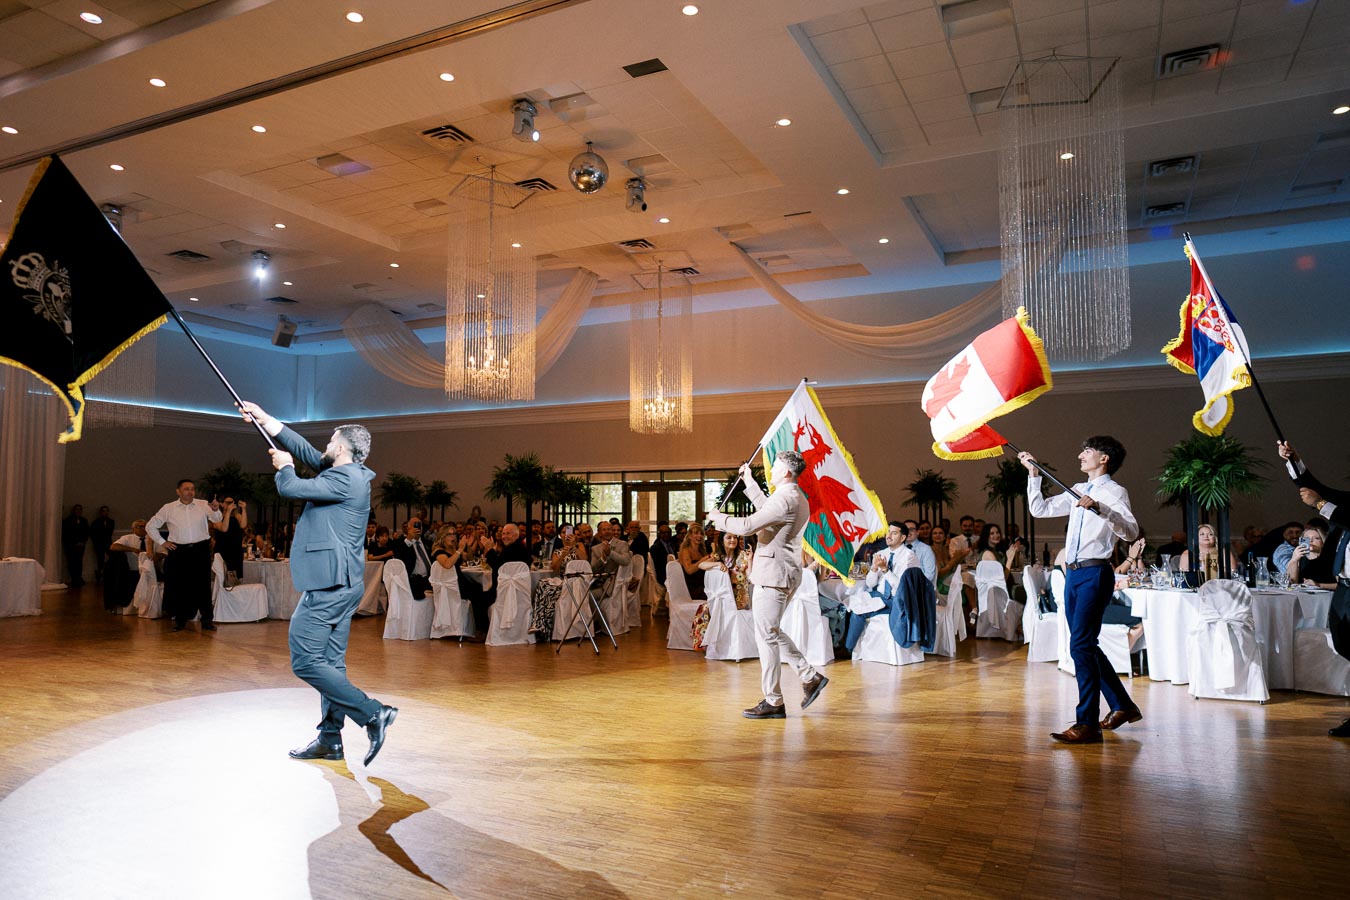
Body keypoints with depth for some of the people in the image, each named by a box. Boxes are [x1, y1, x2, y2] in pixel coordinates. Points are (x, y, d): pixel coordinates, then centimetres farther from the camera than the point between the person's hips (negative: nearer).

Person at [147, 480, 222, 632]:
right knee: (179, 586, 5)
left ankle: (207, 620, 7)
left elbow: (216, 520, -13)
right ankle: (180, 619, 18)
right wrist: (162, 542, 5)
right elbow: (150, 526, 14)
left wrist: (216, 510, -35)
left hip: (201, 551, -1)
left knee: (203, 585, 1)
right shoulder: (168, 508, 5)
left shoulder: (203, 505, 2)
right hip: (178, 552, 1)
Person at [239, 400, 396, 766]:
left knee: (306, 662, -8)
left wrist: (284, 466, 8)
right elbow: (307, 452, 22)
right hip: (343, 583, 10)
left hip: (329, 585, -10)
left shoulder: (344, 479, -15)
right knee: (330, 662, 13)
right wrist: (263, 417, 26)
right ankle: (330, 738, 19)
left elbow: (290, 488, -15)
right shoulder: (350, 474, 14)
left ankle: (373, 713, -10)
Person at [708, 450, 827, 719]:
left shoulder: (785, 499, -19)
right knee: (771, 633, 19)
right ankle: (810, 677, 20)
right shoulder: (797, 499, 15)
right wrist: (749, 482, 36)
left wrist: (719, 518, -7)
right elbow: (767, 510, 34)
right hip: (784, 575, 10)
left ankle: (773, 702, 5)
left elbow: (746, 526, -24)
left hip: (773, 576, -10)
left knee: (766, 637, -3)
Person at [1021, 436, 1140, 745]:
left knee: (1080, 645, -13)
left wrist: (1098, 508, -34)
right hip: (1073, 573, 9)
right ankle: (1123, 706, 30)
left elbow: (1132, 531, -21)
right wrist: (1034, 474, 16)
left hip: (1095, 574, -9)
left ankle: (1087, 724, -8)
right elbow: (1040, 509, 22)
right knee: (1086, 646, 15)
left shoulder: (1113, 491, -6)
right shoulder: (1079, 490, 18)